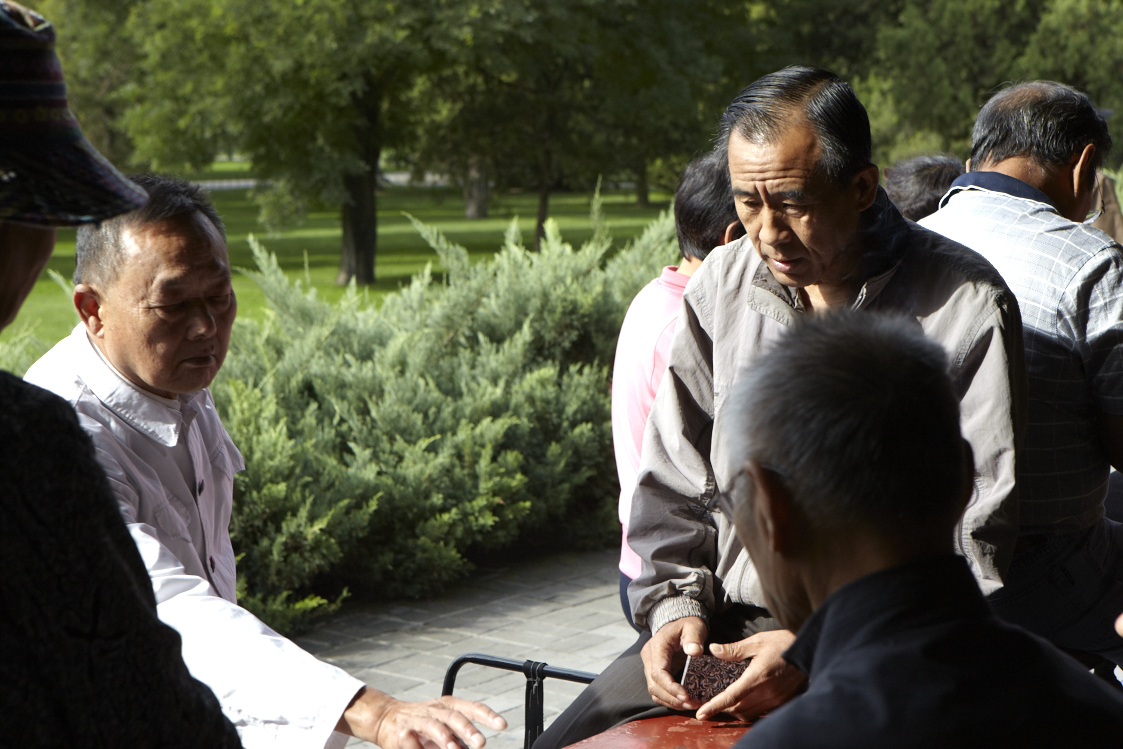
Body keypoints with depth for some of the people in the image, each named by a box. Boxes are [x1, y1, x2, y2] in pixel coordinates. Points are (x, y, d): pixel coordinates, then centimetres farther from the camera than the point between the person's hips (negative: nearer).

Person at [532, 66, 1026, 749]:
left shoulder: (968, 308, -9)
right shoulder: (724, 283, 7)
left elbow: (975, 545, -10)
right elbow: (675, 481, 15)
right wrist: (676, 605, -3)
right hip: (722, 626, 4)